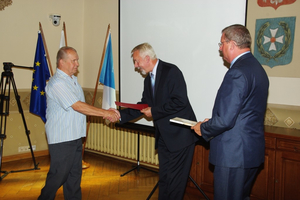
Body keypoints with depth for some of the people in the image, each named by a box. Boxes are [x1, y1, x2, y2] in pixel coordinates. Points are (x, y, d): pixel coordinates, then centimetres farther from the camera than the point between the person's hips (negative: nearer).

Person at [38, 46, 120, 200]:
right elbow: (77, 106, -24)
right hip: (61, 139, -9)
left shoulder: (72, 79, 13)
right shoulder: (57, 83, -18)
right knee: (58, 176, -1)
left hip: (75, 136, 9)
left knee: (74, 175, 14)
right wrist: (105, 113, -23)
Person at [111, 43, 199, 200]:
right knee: (164, 177, 16)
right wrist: (121, 115, 5)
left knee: (174, 179, -1)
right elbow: (143, 105, 16)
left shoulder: (171, 71, -13)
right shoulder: (148, 79, 14)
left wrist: (154, 112, -15)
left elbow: (180, 102, -22)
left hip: (179, 134, -8)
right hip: (163, 137, 9)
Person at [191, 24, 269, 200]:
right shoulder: (257, 68, 11)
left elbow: (225, 120, -24)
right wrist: (213, 122, 14)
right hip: (252, 151, 10)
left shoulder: (237, 73, -21)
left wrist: (204, 129, -5)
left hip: (234, 155, -10)